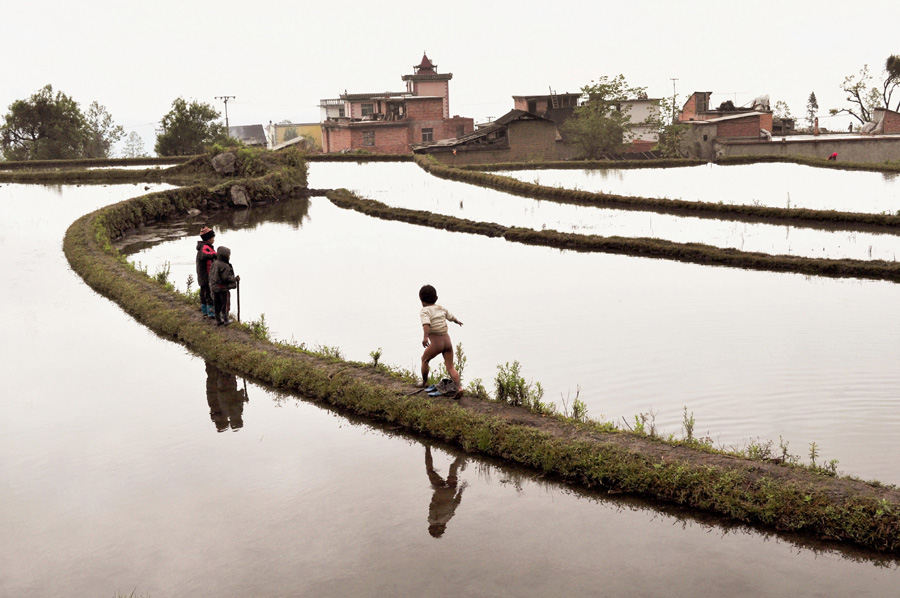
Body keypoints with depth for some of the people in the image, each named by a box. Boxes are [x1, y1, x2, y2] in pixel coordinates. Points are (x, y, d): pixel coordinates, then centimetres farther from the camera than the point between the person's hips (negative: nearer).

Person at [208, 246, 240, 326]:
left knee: (217, 305, 13)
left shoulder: (214, 264, 6)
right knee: (225, 304, 4)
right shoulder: (224, 266, -20)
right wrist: (235, 279, -8)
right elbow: (226, 277, -21)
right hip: (223, 289, -8)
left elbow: (210, 275, 11)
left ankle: (218, 320, 21)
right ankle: (226, 320, 10)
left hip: (214, 287, 8)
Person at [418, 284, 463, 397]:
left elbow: (426, 323, -25)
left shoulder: (424, 311, -4)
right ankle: (459, 387, -16)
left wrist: (425, 337, -39)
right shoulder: (441, 308, 16)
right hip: (447, 340, 5)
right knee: (450, 367, 4)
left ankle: (424, 383, 35)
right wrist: (458, 321, 57)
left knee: (424, 359, 23)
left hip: (436, 342, -5)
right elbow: (451, 317, 35)